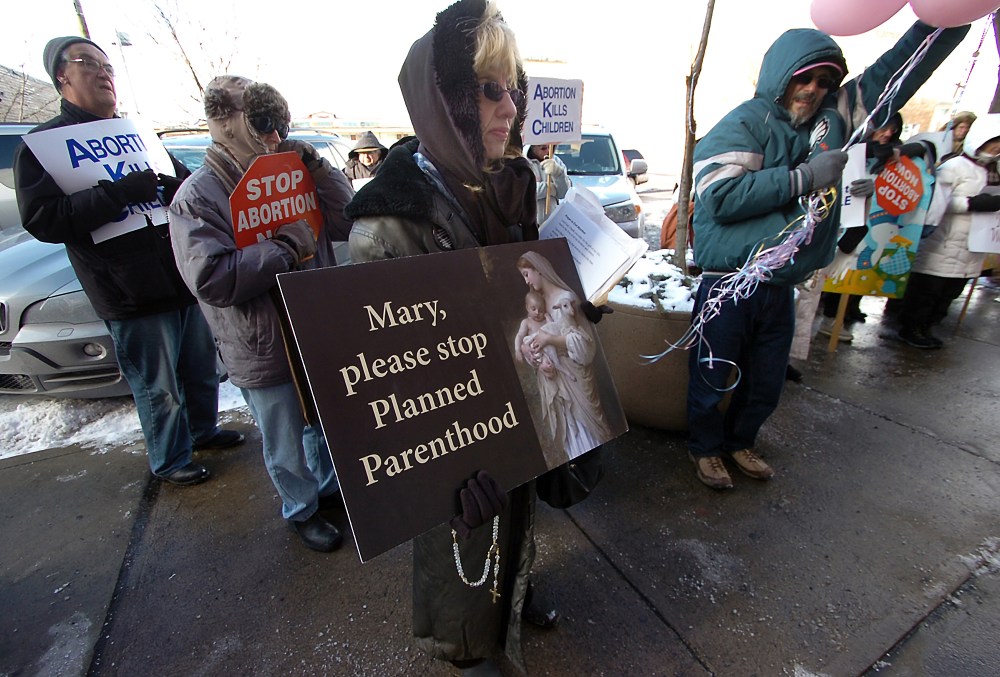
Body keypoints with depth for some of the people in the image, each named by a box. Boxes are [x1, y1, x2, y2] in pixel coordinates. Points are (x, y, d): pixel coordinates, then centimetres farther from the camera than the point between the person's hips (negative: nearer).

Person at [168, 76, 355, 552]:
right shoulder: (197, 198, -12)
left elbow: (346, 223, 1)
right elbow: (211, 280, -24)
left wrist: (316, 168, -9)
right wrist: (287, 247, -24)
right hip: (266, 355, -5)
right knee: (286, 444, 14)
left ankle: (330, 485, 50)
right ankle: (301, 510, 40)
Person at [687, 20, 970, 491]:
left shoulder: (833, 114, 11)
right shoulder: (744, 123, -10)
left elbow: (897, 69, 20)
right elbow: (721, 195, -24)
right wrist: (804, 177, -20)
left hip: (781, 287, 7)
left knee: (767, 383, 19)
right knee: (713, 378, 8)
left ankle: (739, 442, 42)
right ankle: (705, 447, 32)